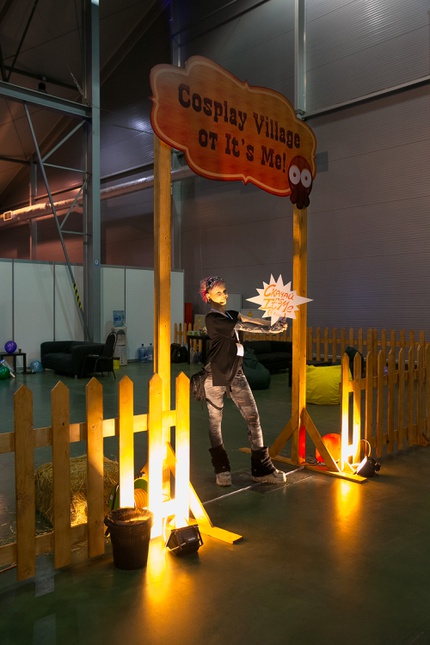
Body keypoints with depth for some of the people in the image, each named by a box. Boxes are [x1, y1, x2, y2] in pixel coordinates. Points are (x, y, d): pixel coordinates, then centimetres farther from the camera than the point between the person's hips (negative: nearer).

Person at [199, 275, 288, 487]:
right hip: (215, 376, -7)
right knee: (215, 421, 5)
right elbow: (242, 326, -18)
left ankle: (262, 469, 9)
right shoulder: (212, 318, -10)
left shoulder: (231, 315, 14)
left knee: (253, 417, 2)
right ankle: (222, 469, 20)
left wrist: (274, 325, -21)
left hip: (236, 374, 7)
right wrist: (270, 330, -16)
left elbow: (250, 320, -5)